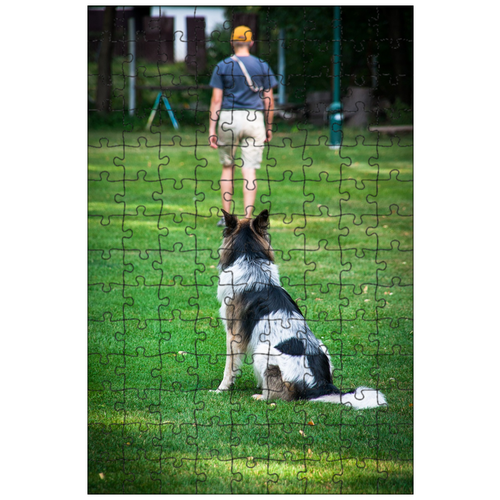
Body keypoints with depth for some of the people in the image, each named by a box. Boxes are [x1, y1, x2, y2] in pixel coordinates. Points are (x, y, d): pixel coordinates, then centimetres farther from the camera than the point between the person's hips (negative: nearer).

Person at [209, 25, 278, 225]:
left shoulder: (222, 66, 1)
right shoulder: (262, 66, 4)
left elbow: (216, 100, -3)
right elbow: (269, 100, 5)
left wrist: (212, 129, -2)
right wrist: (269, 127, 14)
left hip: (228, 119, 0)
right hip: (254, 119, 0)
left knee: (227, 167, 13)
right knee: (249, 170, -1)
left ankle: (226, 216, 13)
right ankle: (247, 218, -8)